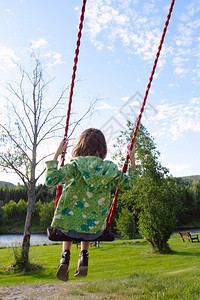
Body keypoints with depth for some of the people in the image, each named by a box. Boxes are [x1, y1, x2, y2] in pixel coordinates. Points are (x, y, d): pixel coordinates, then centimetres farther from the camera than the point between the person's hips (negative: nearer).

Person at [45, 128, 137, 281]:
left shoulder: (75, 165, -17)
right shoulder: (111, 169, -9)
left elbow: (51, 180, -22)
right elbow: (130, 184, 6)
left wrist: (57, 154, -16)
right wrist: (132, 161, 13)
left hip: (70, 225, -1)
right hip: (95, 230, 2)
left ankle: (65, 255, 18)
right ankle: (84, 257, 22)